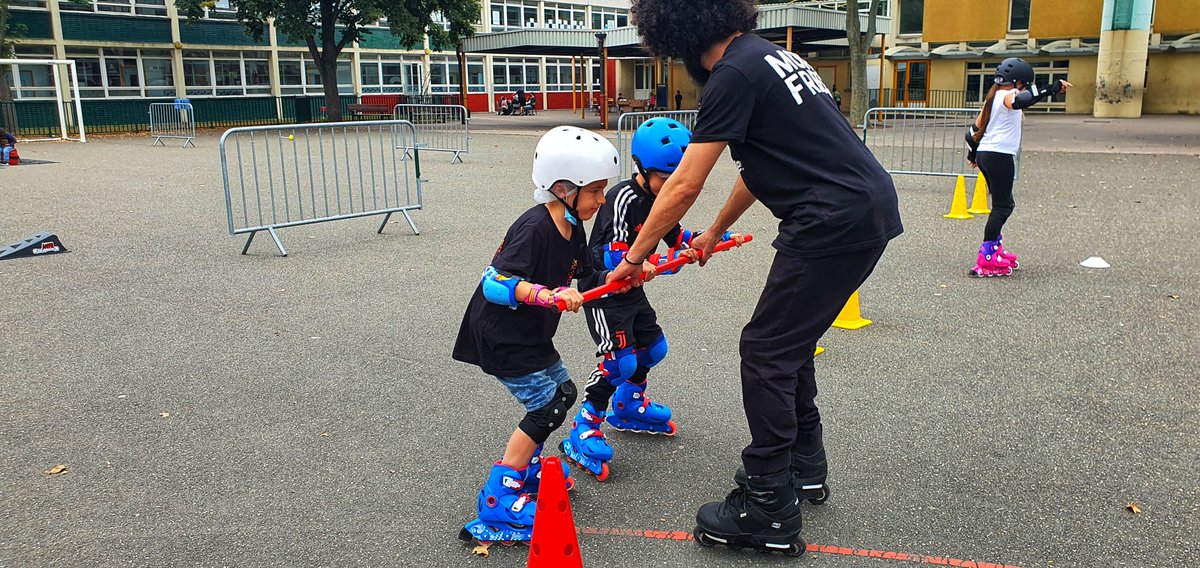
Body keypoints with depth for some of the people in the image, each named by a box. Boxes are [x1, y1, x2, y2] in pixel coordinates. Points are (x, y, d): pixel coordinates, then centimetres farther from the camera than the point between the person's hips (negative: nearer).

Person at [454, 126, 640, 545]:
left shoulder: (573, 229, 3)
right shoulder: (533, 228, -26)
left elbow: (588, 281, 13)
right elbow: (495, 283, -31)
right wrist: (550, 295, -40)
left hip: (530, 334, 10)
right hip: (499, 335, -10)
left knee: (562, 392, 16)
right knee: (547, 406, -10)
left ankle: (525, 468, 33)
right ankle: (498, 503, -5)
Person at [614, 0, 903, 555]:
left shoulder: (735, 73, -12)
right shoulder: (766, 53, 18)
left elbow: (683, 186, -12)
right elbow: (756, 170, 26)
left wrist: (633, 257, -2)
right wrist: (714, 233, 35)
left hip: (835, 219, -10)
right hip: (871, 207, 10)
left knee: (766, 349, -3)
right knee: (790, 340, 19)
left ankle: (770, 511, 3)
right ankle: (804, 464, 33)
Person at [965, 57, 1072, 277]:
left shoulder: (993, 97, 19)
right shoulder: (1007, 96, -9)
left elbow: (975, 128, 24)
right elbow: (1021, 100, -35)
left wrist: (972, 155, 35)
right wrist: (1054, 87, -35)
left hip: (984, 154, 10)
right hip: (999, 156, -10)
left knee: (1004, 203, 17)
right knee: (1002, 206, -8)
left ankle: (995, 250, 19)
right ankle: (986, 260, -13)